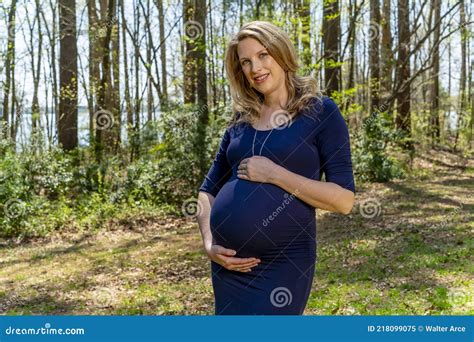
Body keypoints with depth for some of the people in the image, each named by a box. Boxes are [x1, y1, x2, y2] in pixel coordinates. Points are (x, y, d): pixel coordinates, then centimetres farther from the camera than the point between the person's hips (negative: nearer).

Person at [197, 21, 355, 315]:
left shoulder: (320, 112, -3)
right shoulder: (240, 122, 9)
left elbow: (344, 199, -10)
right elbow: (208, 190, 14)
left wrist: (274, 174, -15)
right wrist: (209, 244, -2)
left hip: (283, 263, -5)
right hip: (230, 262, 5)